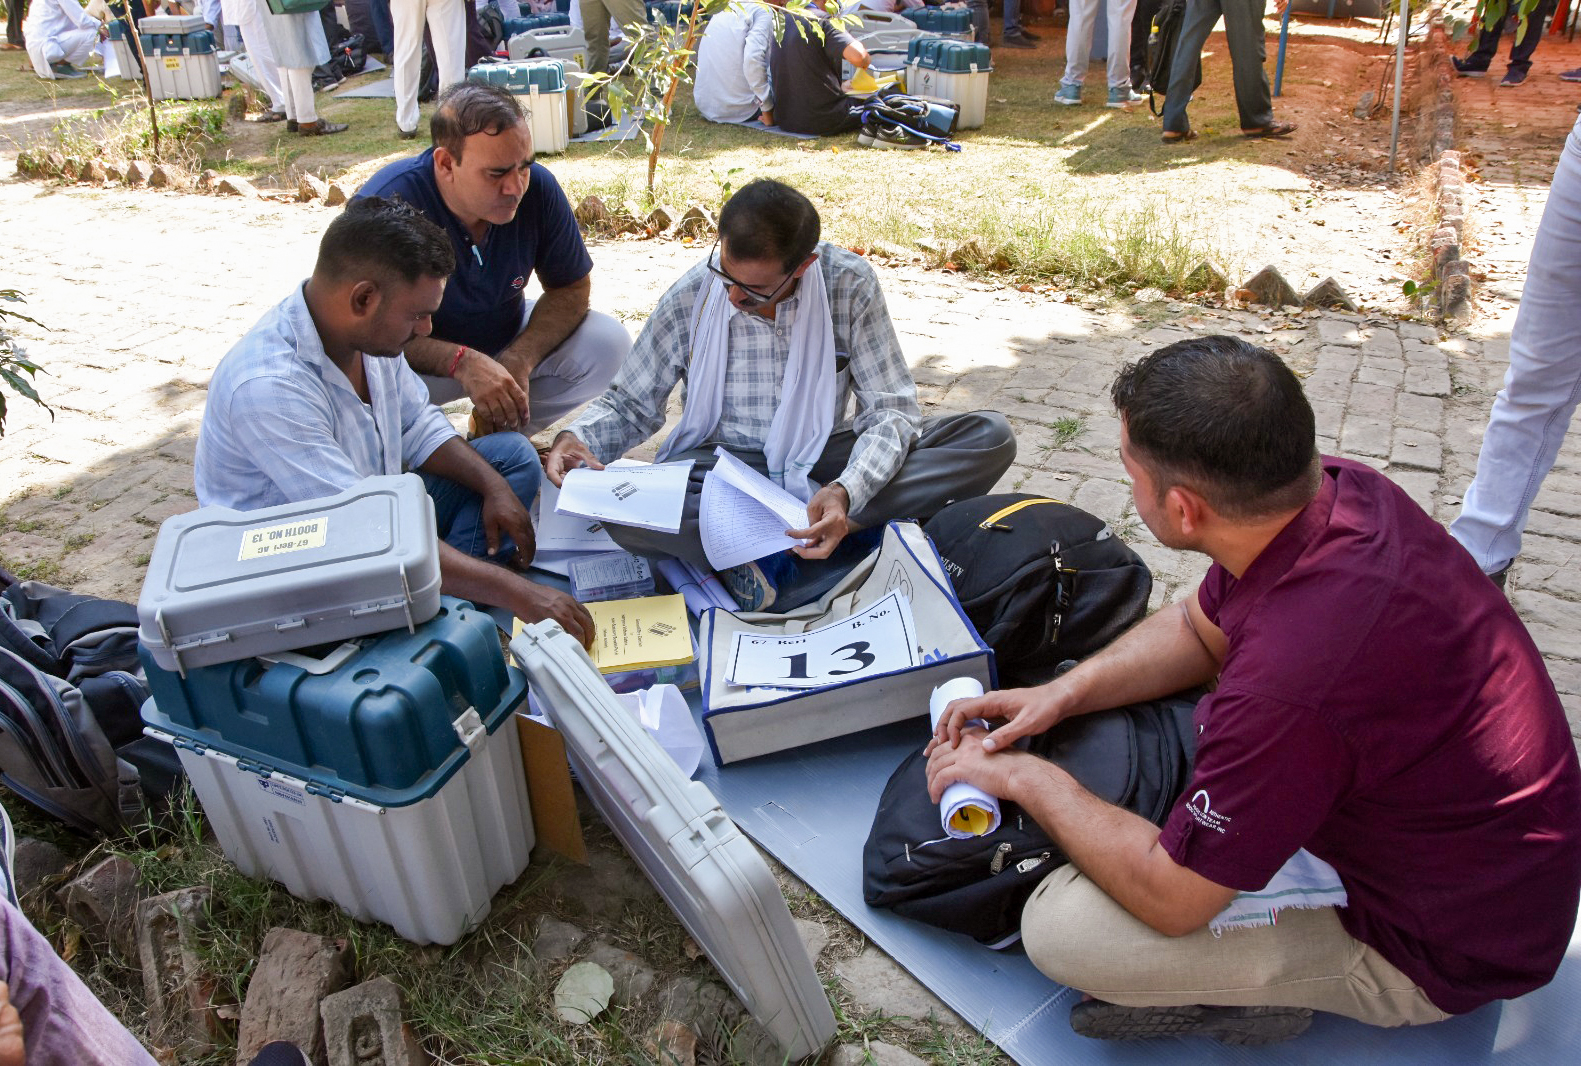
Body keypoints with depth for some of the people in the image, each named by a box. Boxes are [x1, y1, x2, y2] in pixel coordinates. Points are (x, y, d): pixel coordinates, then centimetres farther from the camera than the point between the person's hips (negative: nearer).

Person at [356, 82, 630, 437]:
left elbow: (571, 287, -6)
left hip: (508, 339, 4)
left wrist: (519, 360, -23)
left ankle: (501, 434, 2)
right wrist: (463, 362, -43)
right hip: (423, 359, -3)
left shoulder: (538, 188, -17)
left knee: (609, 344, -16)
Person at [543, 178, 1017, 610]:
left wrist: (846, 490, -33)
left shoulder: (850, 284, -13)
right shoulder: (688, 299, -11)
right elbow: (630, 404, 2)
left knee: (991, 437, -21)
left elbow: (890, 410, -13)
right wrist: (575, 438, -20)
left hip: (819, 460, 2)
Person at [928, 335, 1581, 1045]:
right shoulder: (1335, 489, -14)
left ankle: (1253, 993, 6)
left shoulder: (1293, 679, -40)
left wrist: (1025, 777, -13)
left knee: (1058, 927, -17)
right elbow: (1202, 628, 6)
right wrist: (1061, 693, -6)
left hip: (1435, 945, -8)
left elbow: (1169, 899, -25)